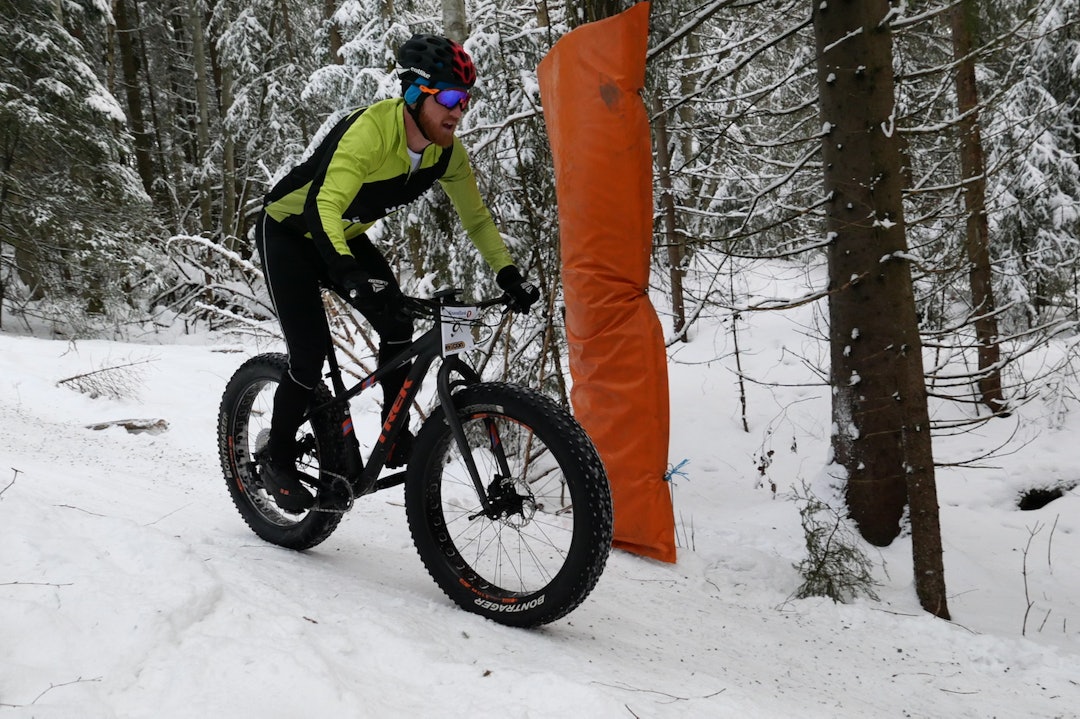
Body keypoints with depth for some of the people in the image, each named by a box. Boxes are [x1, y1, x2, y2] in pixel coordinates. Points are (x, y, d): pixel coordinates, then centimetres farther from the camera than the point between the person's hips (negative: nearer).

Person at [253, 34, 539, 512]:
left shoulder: (447, 151, -14)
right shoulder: (372, 129, -35)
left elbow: (476, 218, -1)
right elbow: (323, 207, -45)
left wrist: (507, 273, -15)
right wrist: (350, 276, -60)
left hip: (345, 238, 6)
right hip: (289, 232, -6)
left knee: (399, 327, -14)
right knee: (311, 352, -13)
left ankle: (395, 434, 6)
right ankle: (277, 459, 9)